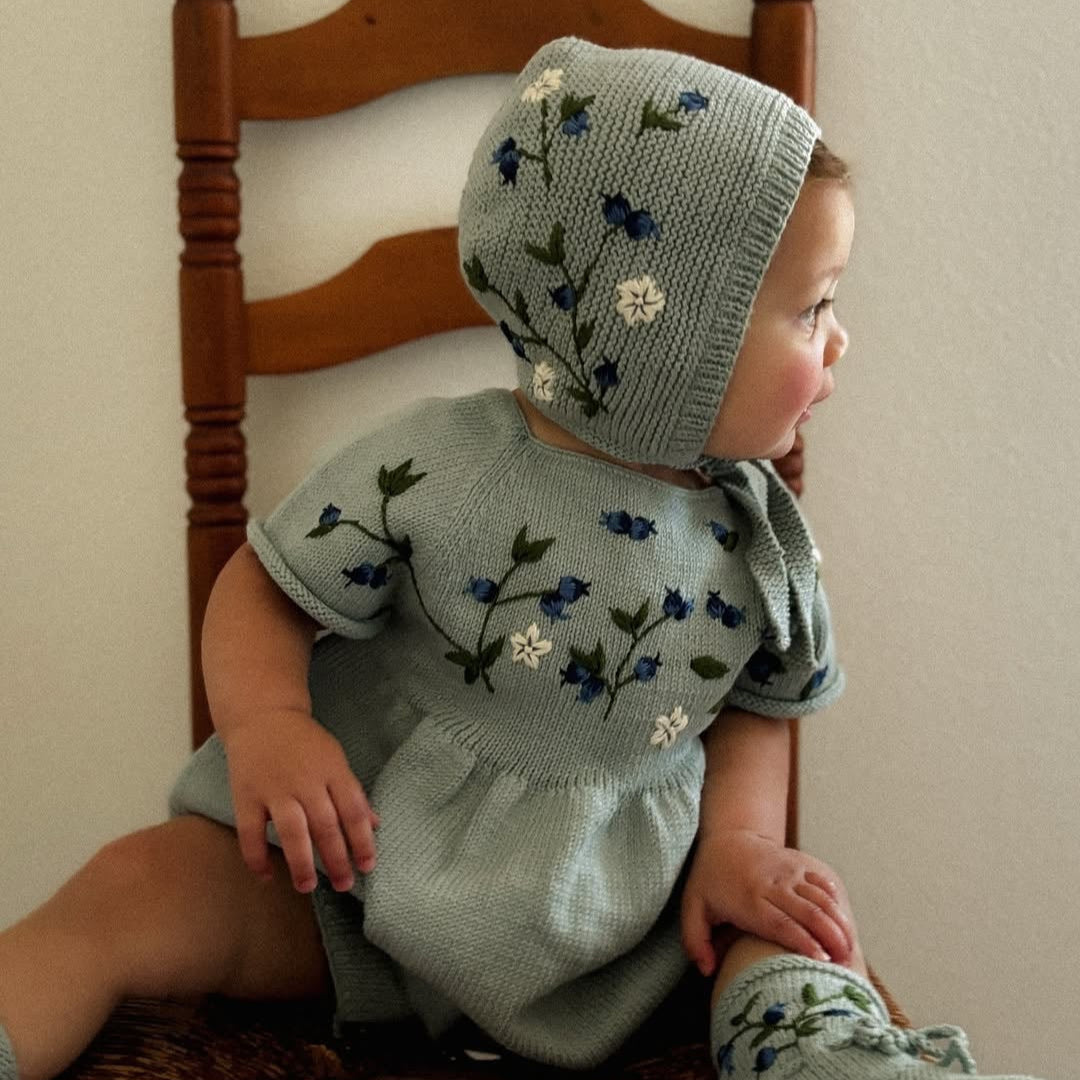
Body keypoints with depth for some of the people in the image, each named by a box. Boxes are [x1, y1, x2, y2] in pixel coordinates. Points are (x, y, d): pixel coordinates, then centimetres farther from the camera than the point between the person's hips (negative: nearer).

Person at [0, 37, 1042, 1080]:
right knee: (135, 888, -19)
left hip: (610, 903, 4)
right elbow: (263, 590, -6)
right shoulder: (428, 468, -17)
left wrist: (738, 839, -9)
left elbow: (753, 707, 10)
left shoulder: (754, 531, -4)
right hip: (363, 868, -3)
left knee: (808, 898, -14)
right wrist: (266, 721, -26)